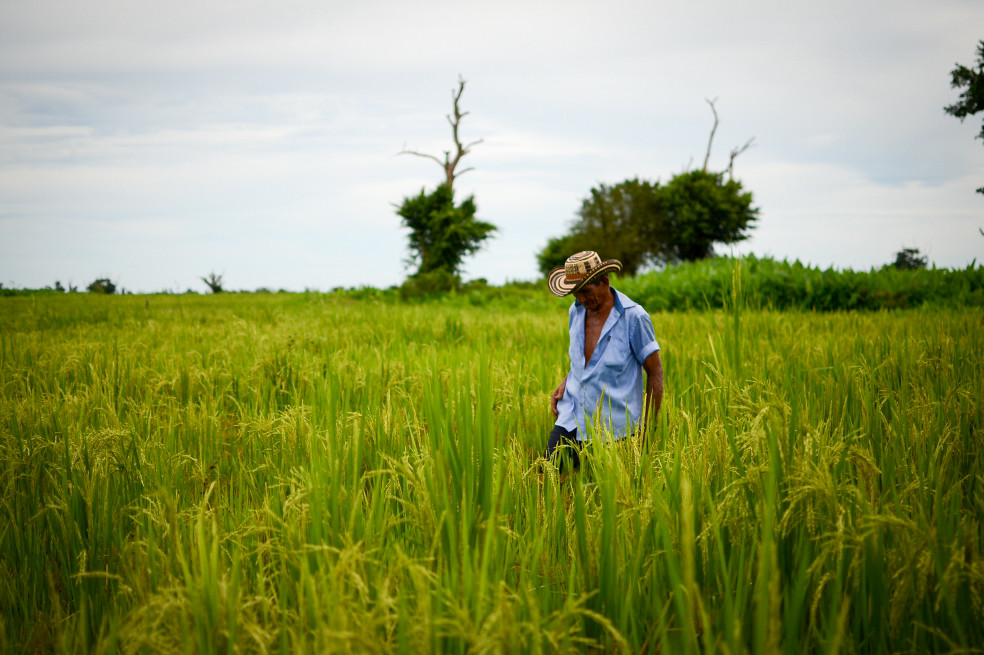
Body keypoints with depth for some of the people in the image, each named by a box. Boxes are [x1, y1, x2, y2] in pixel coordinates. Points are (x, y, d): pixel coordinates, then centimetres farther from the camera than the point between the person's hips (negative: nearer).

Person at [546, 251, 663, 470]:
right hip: (572, 419, 5)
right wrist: (565, 383, 4)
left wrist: (648, 427, -7)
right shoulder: (576, 312, 7)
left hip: (614, 427, -5)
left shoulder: (634, 317, -11)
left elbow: (655, 372, -5)